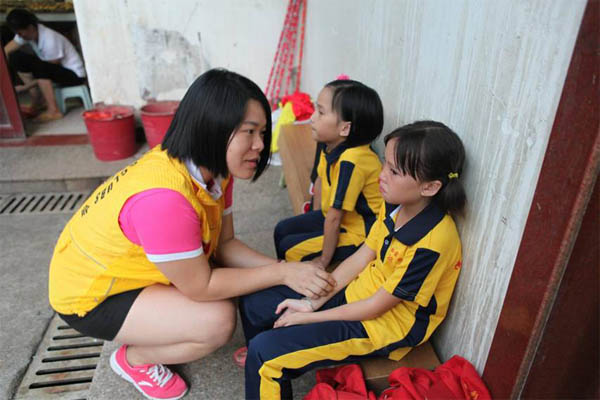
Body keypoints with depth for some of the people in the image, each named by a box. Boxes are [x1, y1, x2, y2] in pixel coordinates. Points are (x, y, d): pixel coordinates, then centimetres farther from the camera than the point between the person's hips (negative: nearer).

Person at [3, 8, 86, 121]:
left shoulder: (50, 41, -28)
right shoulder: (27, 32, -6)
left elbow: (49, 72, -22)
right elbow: (6, 52, -2)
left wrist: (24, 87, -20)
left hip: (74, 74, -8)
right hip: (53, 69, 8)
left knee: (39, 67, -32)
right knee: (17, 58, -2)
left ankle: (53, 111, -24)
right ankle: (36, 101, 2)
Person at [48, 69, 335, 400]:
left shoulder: (212, 170, -10)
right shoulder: (164, 196, -38)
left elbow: (225, 244, -6)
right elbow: (201, 286, -28)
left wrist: (285, 269, -17)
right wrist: (283, 273, -23)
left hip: (127, 267, 8)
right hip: (91, 295, -8)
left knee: (235, 277, -3)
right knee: (218, 321, -21)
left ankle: (147, 336, 13)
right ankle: (134, 359, 7)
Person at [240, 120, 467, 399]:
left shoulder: (432, 244, -29)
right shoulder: (395, 206, -5)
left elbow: (376, 307, -22)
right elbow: (361, 258, 1)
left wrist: (309, 317, -13)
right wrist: (311, 301, -5)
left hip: (383, 326, -7)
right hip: (355, 293, 8)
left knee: (264, 352, -18)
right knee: (253, 302, 7)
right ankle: (260, 362, 35)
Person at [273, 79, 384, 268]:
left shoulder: (351, 161, -35)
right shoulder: (330, 145, -9)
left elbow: (334, 217, -28)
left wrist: (324, 259, -19)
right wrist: (316, 216, 16)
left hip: (359, 232, -8)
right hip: (333, 216, 9)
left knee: (289, 249, -7)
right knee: (281, 230, 14)